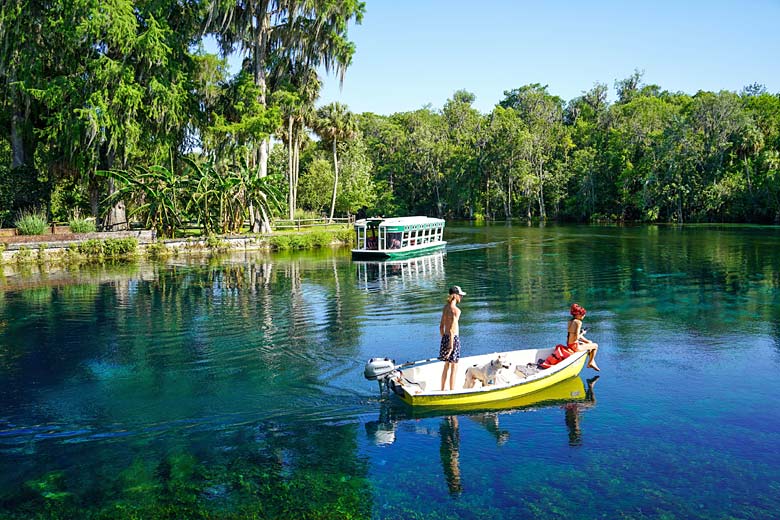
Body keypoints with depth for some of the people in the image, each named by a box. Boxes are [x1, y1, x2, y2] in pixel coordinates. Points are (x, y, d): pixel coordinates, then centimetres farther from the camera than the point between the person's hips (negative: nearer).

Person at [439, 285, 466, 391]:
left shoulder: (445, 307, 9)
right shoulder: (455, 310, -17)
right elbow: (452, 329, -21)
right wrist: (451, 346, -20)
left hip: (445, 338, 8)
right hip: (453, 339, -8)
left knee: (446, 366, 20)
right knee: (454, 368, 2)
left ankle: (442, 390, 29)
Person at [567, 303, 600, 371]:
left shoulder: (570, 321, 7)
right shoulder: (578, 322, -20)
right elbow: (577, 337, -25)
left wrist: (587, 341, 13)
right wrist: (583, 333, -5)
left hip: (569, 344, 9)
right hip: (575, 346, -9)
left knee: (590, 343, 30)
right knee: (595, 346, 11)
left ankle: (592, 362, 36)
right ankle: (590, 363, 27)